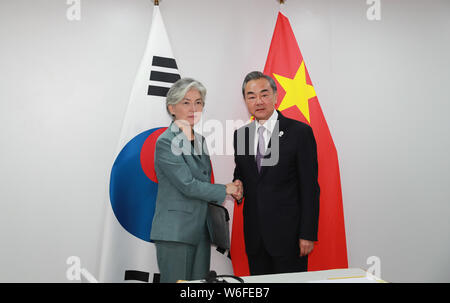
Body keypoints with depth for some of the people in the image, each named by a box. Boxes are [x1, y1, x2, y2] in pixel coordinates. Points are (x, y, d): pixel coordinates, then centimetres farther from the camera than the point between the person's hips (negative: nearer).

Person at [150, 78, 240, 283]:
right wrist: (225, 190, -6)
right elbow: (187, 185, -16)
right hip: (175, 233, -7)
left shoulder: (200, 139, 12)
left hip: (201, 231, 7)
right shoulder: (166, 142, -11)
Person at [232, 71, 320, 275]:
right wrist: (238, 186, -5)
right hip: (254, 235, 5)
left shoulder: (300, 132, -8)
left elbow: (310, 187, -8)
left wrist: (308, 234, -11)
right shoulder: (240, 135, 7)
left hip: (288, 235, -4)